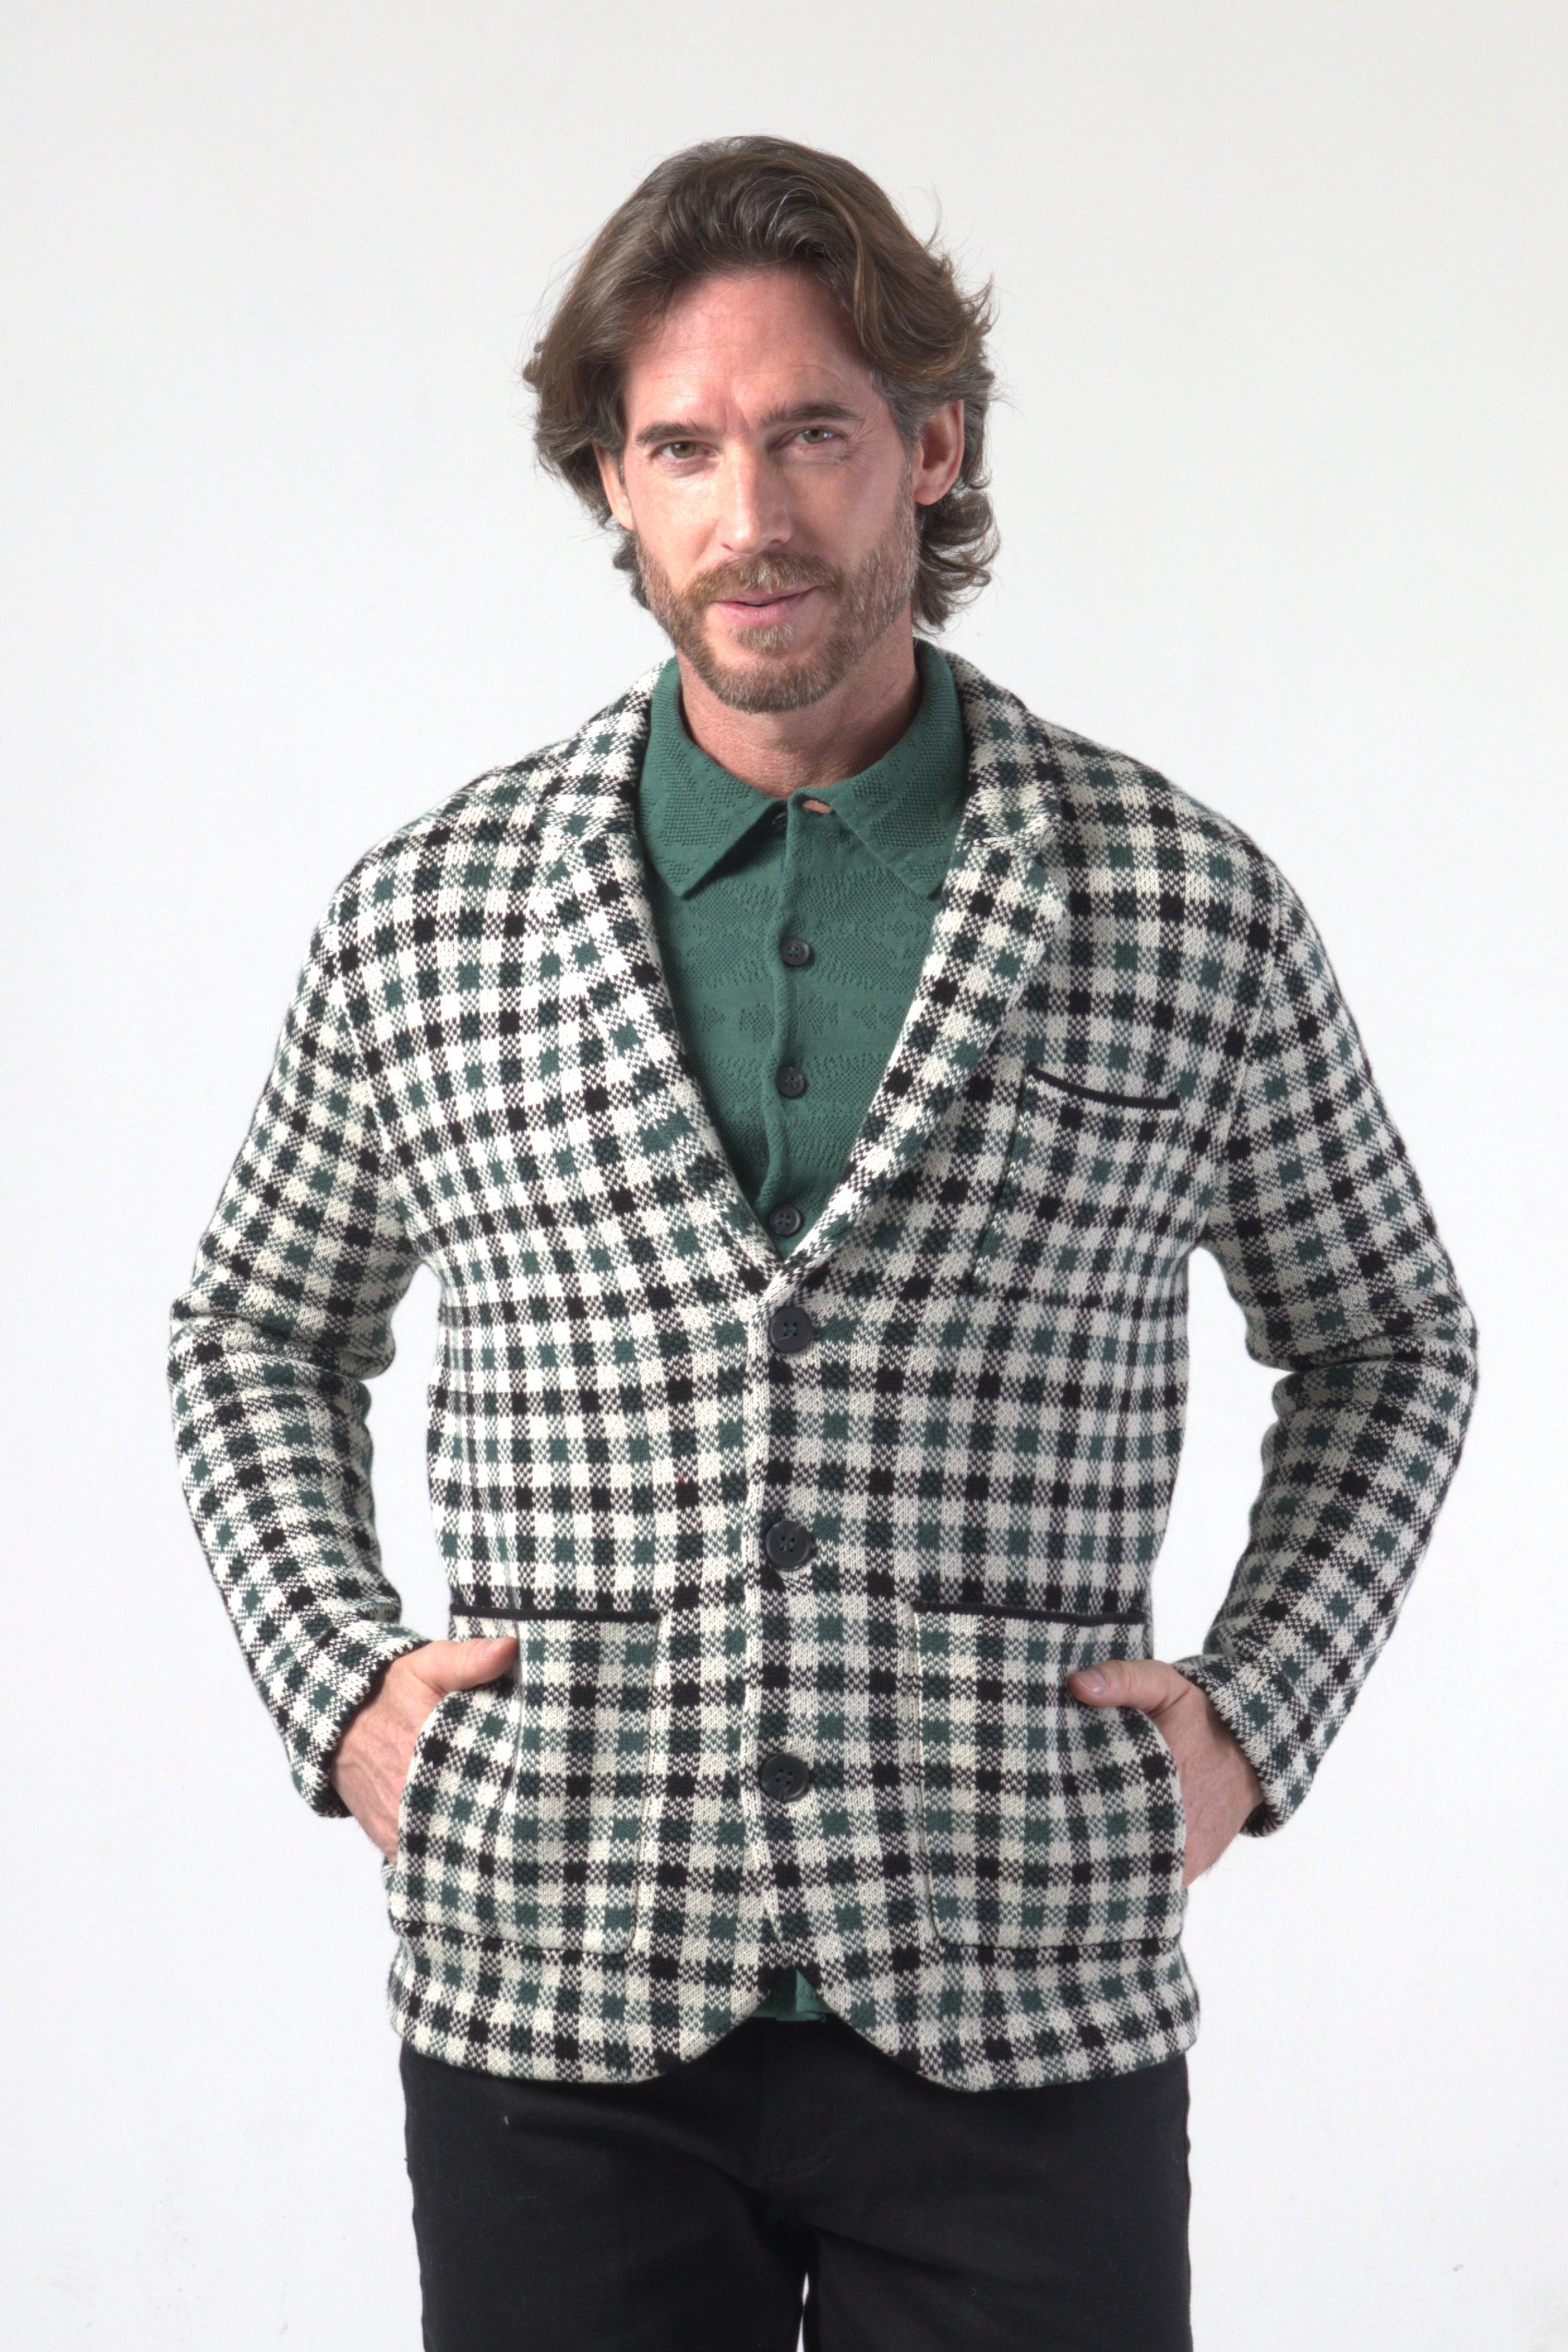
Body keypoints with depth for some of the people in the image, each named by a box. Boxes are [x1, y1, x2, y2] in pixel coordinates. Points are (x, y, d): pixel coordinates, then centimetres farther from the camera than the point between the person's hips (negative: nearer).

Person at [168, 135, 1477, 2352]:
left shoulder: (1192, 908, 1)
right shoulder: (423, 915, 3)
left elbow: (1385, 1343, 14)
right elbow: (258, 1335, 17)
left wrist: (1255, 1711, 2)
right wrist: (337, 1683, 3)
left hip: (1021, 2009, -1)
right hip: (554, 1999, 1)